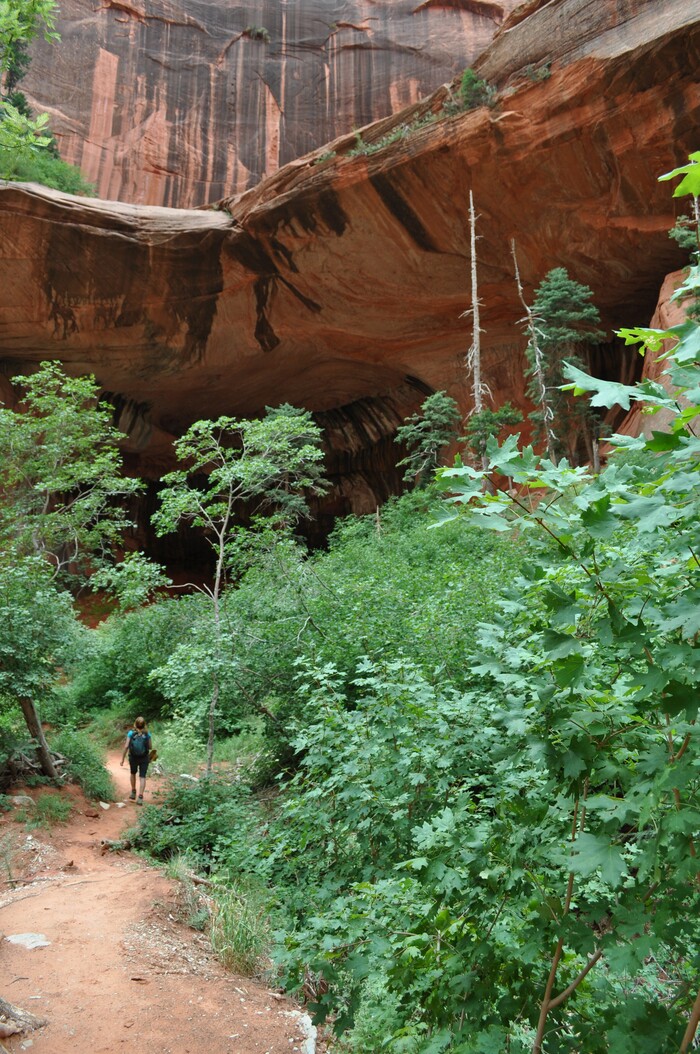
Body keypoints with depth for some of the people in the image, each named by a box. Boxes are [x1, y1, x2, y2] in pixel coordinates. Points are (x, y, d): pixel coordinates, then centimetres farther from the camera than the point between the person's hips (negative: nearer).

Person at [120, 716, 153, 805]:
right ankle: (140, 797, -6)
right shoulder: (147, 734, -9)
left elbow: (126, 746, -13)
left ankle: (133, 793, 38)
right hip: (144, 758, -1)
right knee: (142, 777, 3)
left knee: (133, 774, 26)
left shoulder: (131, 733, -11)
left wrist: (123, 758, -6)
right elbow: (150, 746, -2)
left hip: (133, 757, 1)